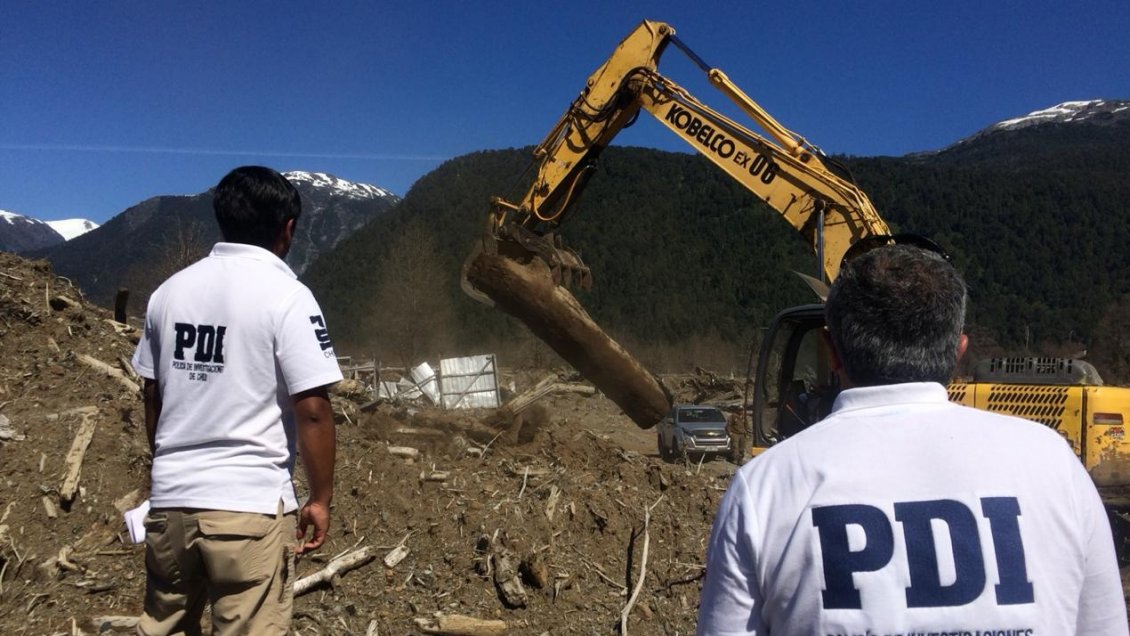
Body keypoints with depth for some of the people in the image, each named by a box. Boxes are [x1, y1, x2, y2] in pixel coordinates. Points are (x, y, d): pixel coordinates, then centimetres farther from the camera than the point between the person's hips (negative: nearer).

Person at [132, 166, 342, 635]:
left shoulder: (170, 290, 5)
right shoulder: (286, 295, -12)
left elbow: (152, 396, 12)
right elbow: (311, 410, -16)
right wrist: (320, 498, -5)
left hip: (170, 497, 6)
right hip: (250, 503, -5)